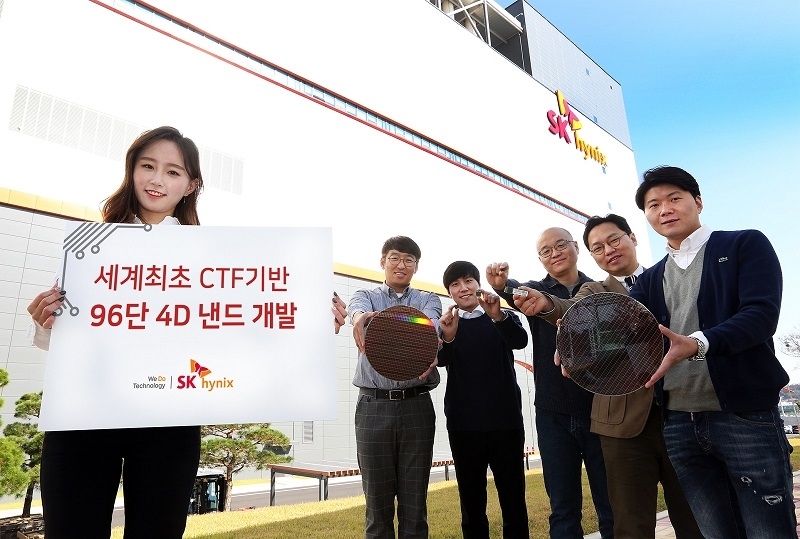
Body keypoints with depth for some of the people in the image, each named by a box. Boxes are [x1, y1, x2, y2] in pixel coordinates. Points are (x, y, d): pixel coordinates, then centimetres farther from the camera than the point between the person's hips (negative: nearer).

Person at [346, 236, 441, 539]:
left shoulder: (428, 300, 11)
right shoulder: (366, 296, 10)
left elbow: (431, 323, -13)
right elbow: (358, 308, -16)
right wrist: (360, 317, -42)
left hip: (417, 406, 1)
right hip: (373, 406, 0)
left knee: (415, 502, 8)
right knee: (377, 501, 7)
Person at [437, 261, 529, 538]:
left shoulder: (503, 318, 3)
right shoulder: (446, 324, 4)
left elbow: (520, 340, -18)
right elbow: (441, 360, -13)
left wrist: (498, 316, -37)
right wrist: (448, 338, -35)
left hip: (505, 421, -1)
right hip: (463, 425, 1)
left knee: (513, 497, 4)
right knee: (471, 499, 10)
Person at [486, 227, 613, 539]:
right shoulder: (536, 290, 5)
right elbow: (518, 295, -19)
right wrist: (502, 285, -41)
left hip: (601, 411, 0)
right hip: (554, 415, 1)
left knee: (613, 507, 7)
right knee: (563, 508, 9)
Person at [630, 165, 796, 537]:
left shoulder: (746, 245, 3)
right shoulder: (650, 281, 15)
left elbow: (762, 314, -12)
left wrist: (697, 344, -30)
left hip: (745, 416, -4)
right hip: (678, 424, 4)